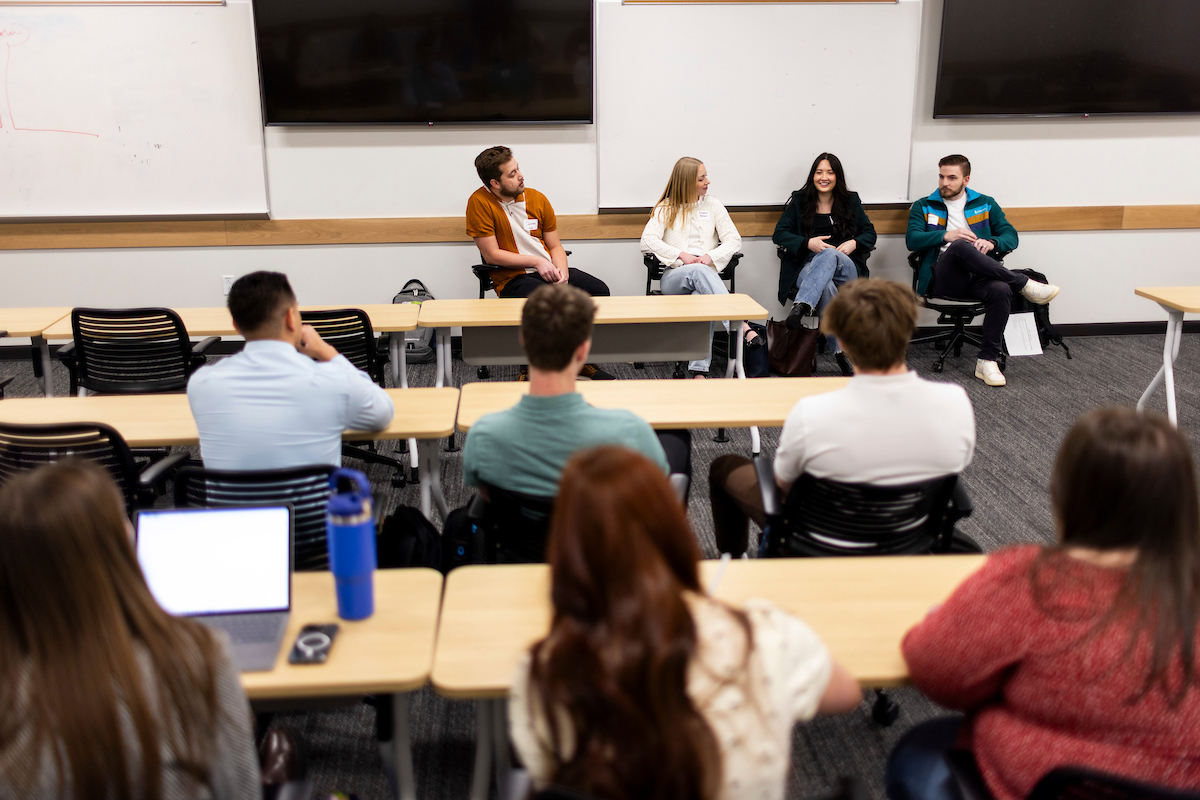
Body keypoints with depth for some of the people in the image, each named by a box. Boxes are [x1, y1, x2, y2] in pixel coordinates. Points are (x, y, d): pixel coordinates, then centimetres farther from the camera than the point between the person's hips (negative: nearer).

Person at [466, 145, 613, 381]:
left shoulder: (537, 198, 8)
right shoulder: (480, 202, -8)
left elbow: (555, 246, 13)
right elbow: (491, 255, -10)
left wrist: (562, 271, -9)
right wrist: (536, 262, -13)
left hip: (549, 272, 6)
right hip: (512, 279, -6)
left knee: (599, 291, -16)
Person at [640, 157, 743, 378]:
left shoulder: (712, 205, 21)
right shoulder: (666, 208, 15)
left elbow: (734, 239, 11)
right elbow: (647, 240, -1)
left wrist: (711, 256, -10)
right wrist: (682, 255, -12)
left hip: (706, 272, 1)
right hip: (674, 276, -1)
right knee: (699, 272, -40)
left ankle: (699, 370, -45)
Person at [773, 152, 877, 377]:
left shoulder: (851, 201, 16)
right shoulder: (799, 200, 12)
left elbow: (869, 232, 16)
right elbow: (779, 234, 5)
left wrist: (854, 243, -7)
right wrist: (808, 243, -12)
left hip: (846, 269, 1)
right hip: (807, 267, -1)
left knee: (829, 254, -38)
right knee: (825, 286, -39)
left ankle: (802, 306, -55)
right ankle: (840, 350, -41)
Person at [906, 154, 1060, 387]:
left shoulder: (986, 204, 24)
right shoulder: (924, 206, 19)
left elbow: (1011, 236, 16)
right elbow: (912, 239, 3)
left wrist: (992, 243, -8)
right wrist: (946, 235, -11)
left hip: (979, 275, 2)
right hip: (943, 278, -2)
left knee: (1001, 290, -34)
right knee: (960, 246, -36)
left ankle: (987, 361, -27)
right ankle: (1024, 284, -24)